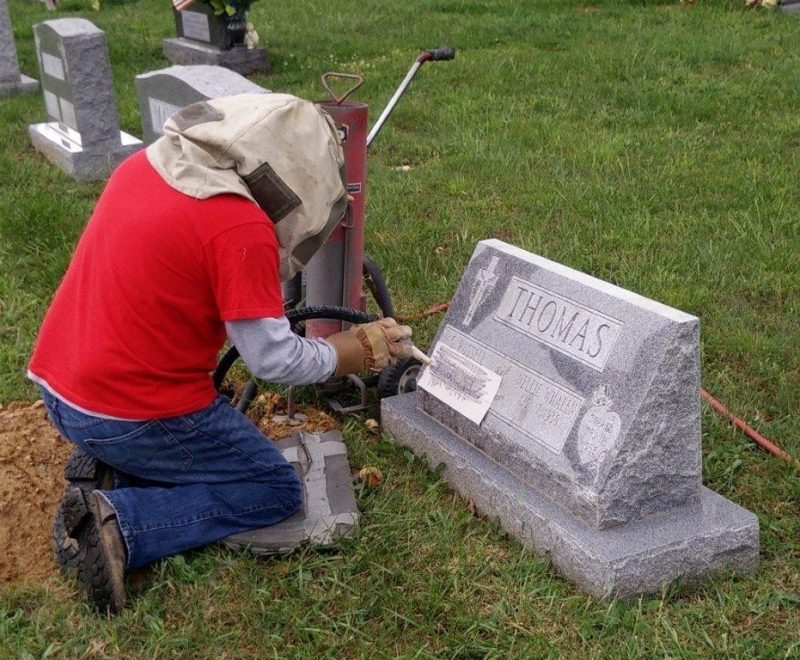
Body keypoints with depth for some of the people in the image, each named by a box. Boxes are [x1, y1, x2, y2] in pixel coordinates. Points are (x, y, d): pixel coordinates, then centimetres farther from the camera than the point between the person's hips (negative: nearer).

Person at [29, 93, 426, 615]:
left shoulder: (146, 163, 3)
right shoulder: (242, 229, -21)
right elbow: (274, 360, -16)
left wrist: (258, 299, 16)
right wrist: (367, 348, -2)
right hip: (133, 416, -8)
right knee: (277, 492, 9)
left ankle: (101, 462, 10)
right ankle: (122, 523, -7)